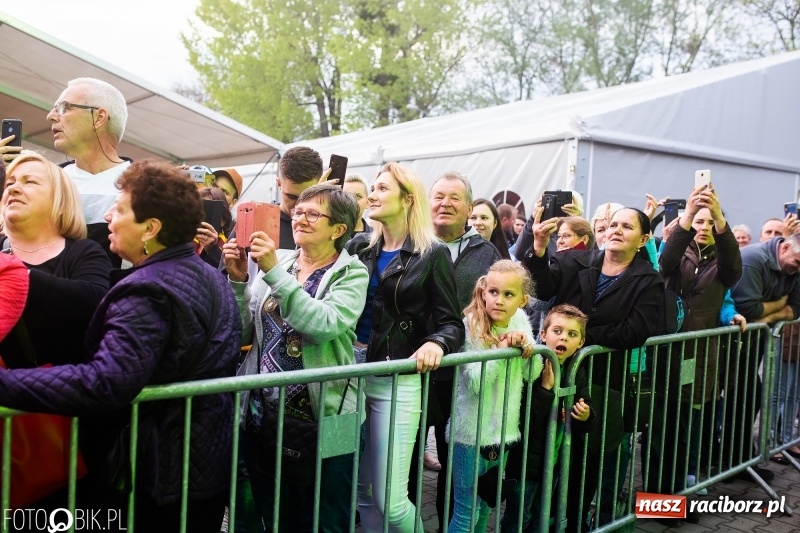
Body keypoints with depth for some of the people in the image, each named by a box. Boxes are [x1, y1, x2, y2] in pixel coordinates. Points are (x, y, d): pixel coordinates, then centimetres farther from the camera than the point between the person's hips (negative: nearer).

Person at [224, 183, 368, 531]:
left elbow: (325, 324, -23)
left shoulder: (351, 274, -5)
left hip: (321, 421, -4)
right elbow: (243, 334, 5)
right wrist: (238, 281, -8)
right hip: (262, 416, 5)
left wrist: (275, 272, -22)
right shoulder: (274, 266, 7)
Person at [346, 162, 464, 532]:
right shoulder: (357, 246, 9)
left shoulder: (433, 254, -2)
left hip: (398, 380, -4)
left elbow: (451, 322, -5)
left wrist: (436, 344, -25)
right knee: (361, 492, 13)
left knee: (391, 499, -3)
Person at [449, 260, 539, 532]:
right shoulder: (471, 326, -17)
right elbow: (478, 383, -23)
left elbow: (532, 374, 2)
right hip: (472, 433, -5)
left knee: (485, 509, 20)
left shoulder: (520, 320, -1)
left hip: (504, 431, 5)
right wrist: (504, 347, -24)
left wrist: (527, 345, -15)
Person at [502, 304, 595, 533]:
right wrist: (545, 388, -33)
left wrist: (586, 417, -14)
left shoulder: (578, 373, 0)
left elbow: (581, 428, 8)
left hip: (554, 459, 6)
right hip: (526, 459, -6)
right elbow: (524, 420, -29)